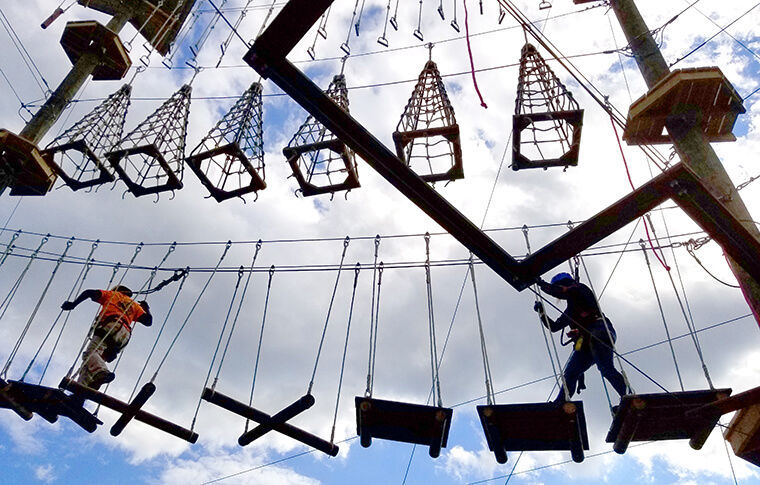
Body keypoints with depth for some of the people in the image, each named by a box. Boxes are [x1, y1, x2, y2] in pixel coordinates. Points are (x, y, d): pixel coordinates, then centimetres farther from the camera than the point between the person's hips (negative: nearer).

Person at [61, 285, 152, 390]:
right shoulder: (135, 305, 35)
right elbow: (148, 321, 22)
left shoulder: (111, 294, 29)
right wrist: (146, 309, 42)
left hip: (109, 327, -5)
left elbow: (89, 292, 14)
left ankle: (101, 373, -56)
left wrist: (73, 304, 16)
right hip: (125, 335, 5)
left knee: (91, 352, -23)